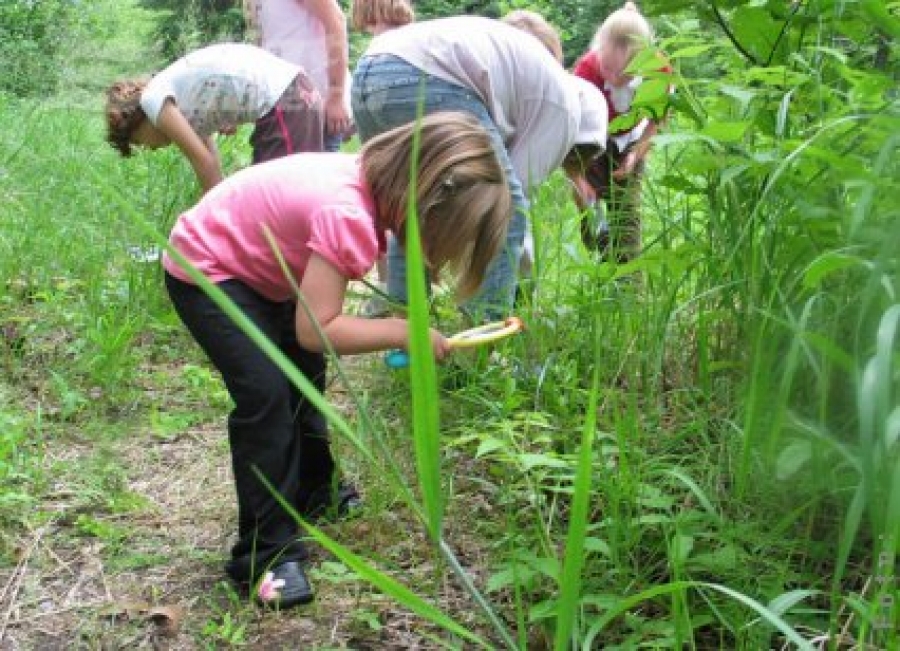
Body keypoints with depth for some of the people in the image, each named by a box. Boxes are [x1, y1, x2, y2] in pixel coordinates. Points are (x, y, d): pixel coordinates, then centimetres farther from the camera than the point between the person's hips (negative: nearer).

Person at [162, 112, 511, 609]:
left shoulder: (373, 177, -10)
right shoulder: (348, 215, -37)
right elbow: (316, 329, -35)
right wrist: (402, 332, -27)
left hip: (250, 268, 10)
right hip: (203, 273, -10)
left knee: (304, 374, 20)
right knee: (265, 394, -19)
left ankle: (315, 492, 40)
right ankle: (267, 553, -7)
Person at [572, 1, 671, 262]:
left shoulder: (659, 72, -30)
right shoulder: (586, 69, -38)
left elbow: (656, 119, -8)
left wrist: (636, 153, -22)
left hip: (630, 139, 1)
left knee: (627, 211, -5)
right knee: (590, 204, -14)